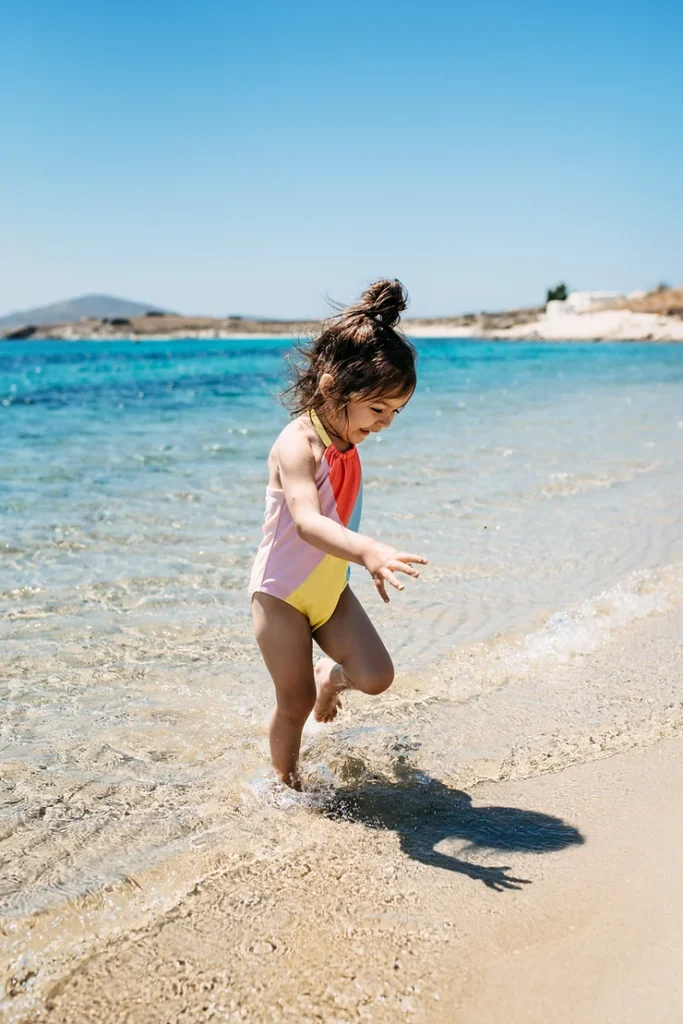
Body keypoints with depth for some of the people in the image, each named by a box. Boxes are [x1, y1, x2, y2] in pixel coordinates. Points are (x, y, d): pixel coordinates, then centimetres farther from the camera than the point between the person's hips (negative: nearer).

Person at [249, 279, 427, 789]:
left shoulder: (346, 444, 0)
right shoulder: (297, 445, -27)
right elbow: (307, 522, -44)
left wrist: (371, 560, 24)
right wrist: (368, 550, -59)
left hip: (331, 588, 7)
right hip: (282, 591, -6)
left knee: (377, 676, -5)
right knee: (296, 701, 4)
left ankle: (331, 675, 28)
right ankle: (287, 783, 29)